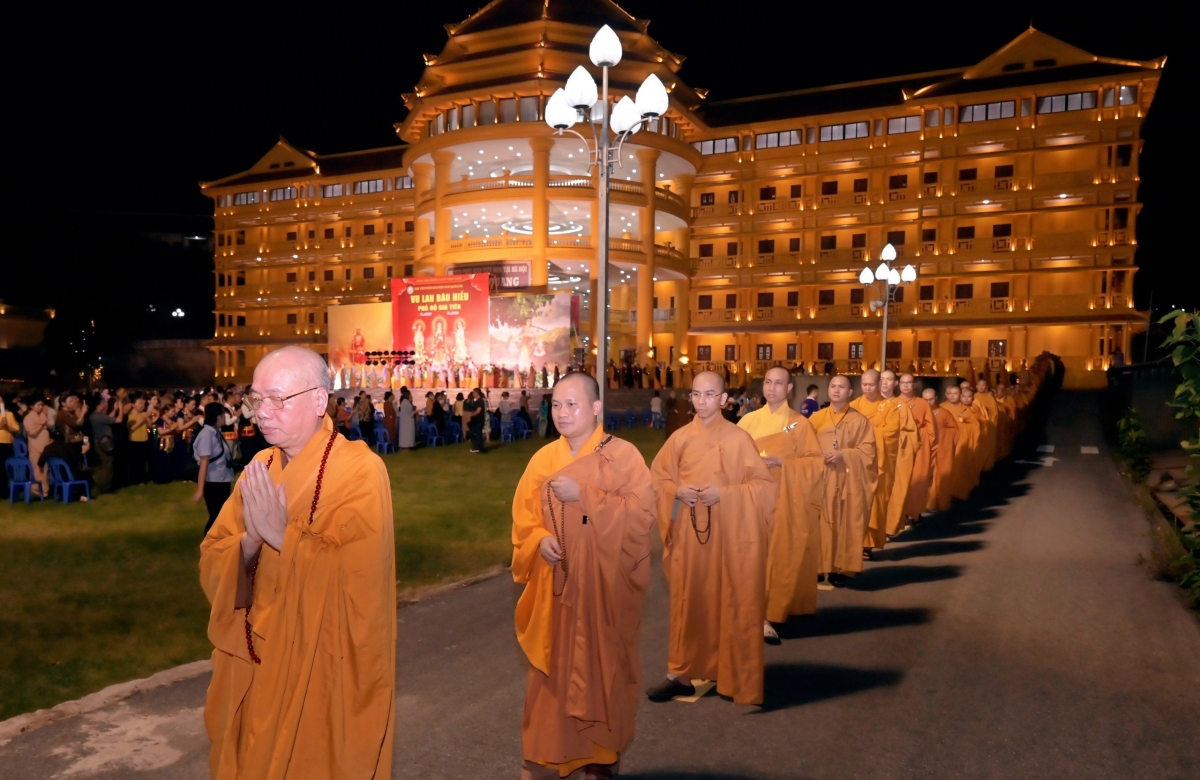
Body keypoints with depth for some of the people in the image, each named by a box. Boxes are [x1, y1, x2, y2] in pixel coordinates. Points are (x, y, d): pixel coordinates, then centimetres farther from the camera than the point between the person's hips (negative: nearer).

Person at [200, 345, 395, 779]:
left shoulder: (360, 471, -18)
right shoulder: (260, 466, 4)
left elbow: (359, 577, -27)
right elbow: (213, 560, 2)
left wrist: (281, 535, -24)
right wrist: (250, 542, -19)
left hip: (324, 673, -6)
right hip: (256, 661, 6)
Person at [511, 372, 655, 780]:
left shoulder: (623, 455, -7)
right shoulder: (543, 459, 2)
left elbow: (641, 515, -16)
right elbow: (523, 518, 6)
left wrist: (583, 496, -22)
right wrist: (539, 540, -15)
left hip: (606, 586, -2)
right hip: (555, 586, 3)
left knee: (604, 667, 10)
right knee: (552, 669, 8)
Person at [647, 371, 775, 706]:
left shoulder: (739, 438, -4)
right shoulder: (680, 438, 4)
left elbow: (764, 485, -5)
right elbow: (656, 477, 10)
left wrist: (724, 494, -17)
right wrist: (678, 491, -10)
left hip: (729, 535, -2)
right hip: (687, 534, 3)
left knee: (731, 603, 3)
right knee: (688, 602, 8)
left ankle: (735, 677, 19)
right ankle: (683, 674, 19)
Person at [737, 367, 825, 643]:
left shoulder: (800, 424, 2)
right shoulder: (748, 420, 6)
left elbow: (816, 463, -3)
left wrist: (780, 462, -15)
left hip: (785, 501, -1)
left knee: (781, 555, -1)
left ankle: (768, 614, 9)